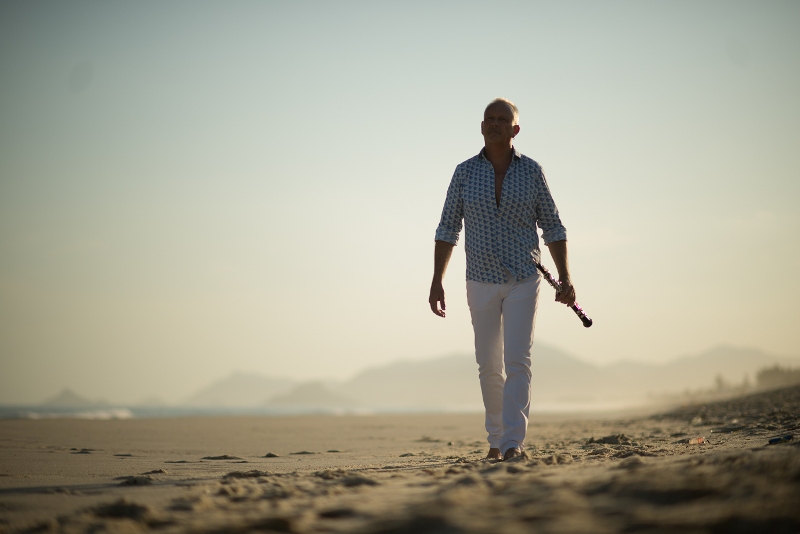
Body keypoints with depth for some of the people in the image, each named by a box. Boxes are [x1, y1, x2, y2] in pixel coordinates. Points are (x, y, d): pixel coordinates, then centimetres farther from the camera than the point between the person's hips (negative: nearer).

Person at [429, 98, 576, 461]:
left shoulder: (531, 172, 0)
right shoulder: (465, 172, 1)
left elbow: (552, 228, 5)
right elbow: (447, 230, 4)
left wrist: (565, 278, -2)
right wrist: (436, 281, -2)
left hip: (523, 282, -2)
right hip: (481, 283, 2)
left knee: (517, 361, -12)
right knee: (488, 366, 9)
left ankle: (514, 443, -16)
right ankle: (496, 440, 24)